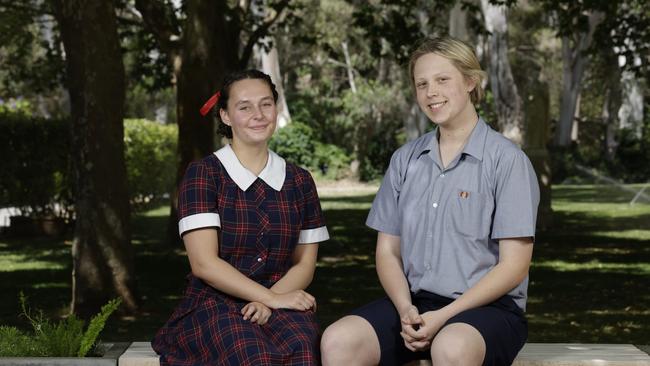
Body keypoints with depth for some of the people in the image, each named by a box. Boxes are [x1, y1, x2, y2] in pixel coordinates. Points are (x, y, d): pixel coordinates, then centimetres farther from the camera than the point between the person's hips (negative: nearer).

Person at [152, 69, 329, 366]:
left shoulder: (299, 181, 13)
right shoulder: (203, 174, 0)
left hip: (278, 304, 3)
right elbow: (204, 263, -8)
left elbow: (305, 264, 12)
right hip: (214, 304, -3)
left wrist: (269, 302, -8)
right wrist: (272, 298, -14)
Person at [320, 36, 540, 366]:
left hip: (487, 306, -4)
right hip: (414, 302, 5)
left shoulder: (506, 160, -3)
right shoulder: (405, 160, 12)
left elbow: (514, 266, -6)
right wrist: (406, 310, -8)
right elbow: (387, 251, 12)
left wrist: (444, 316, -15)